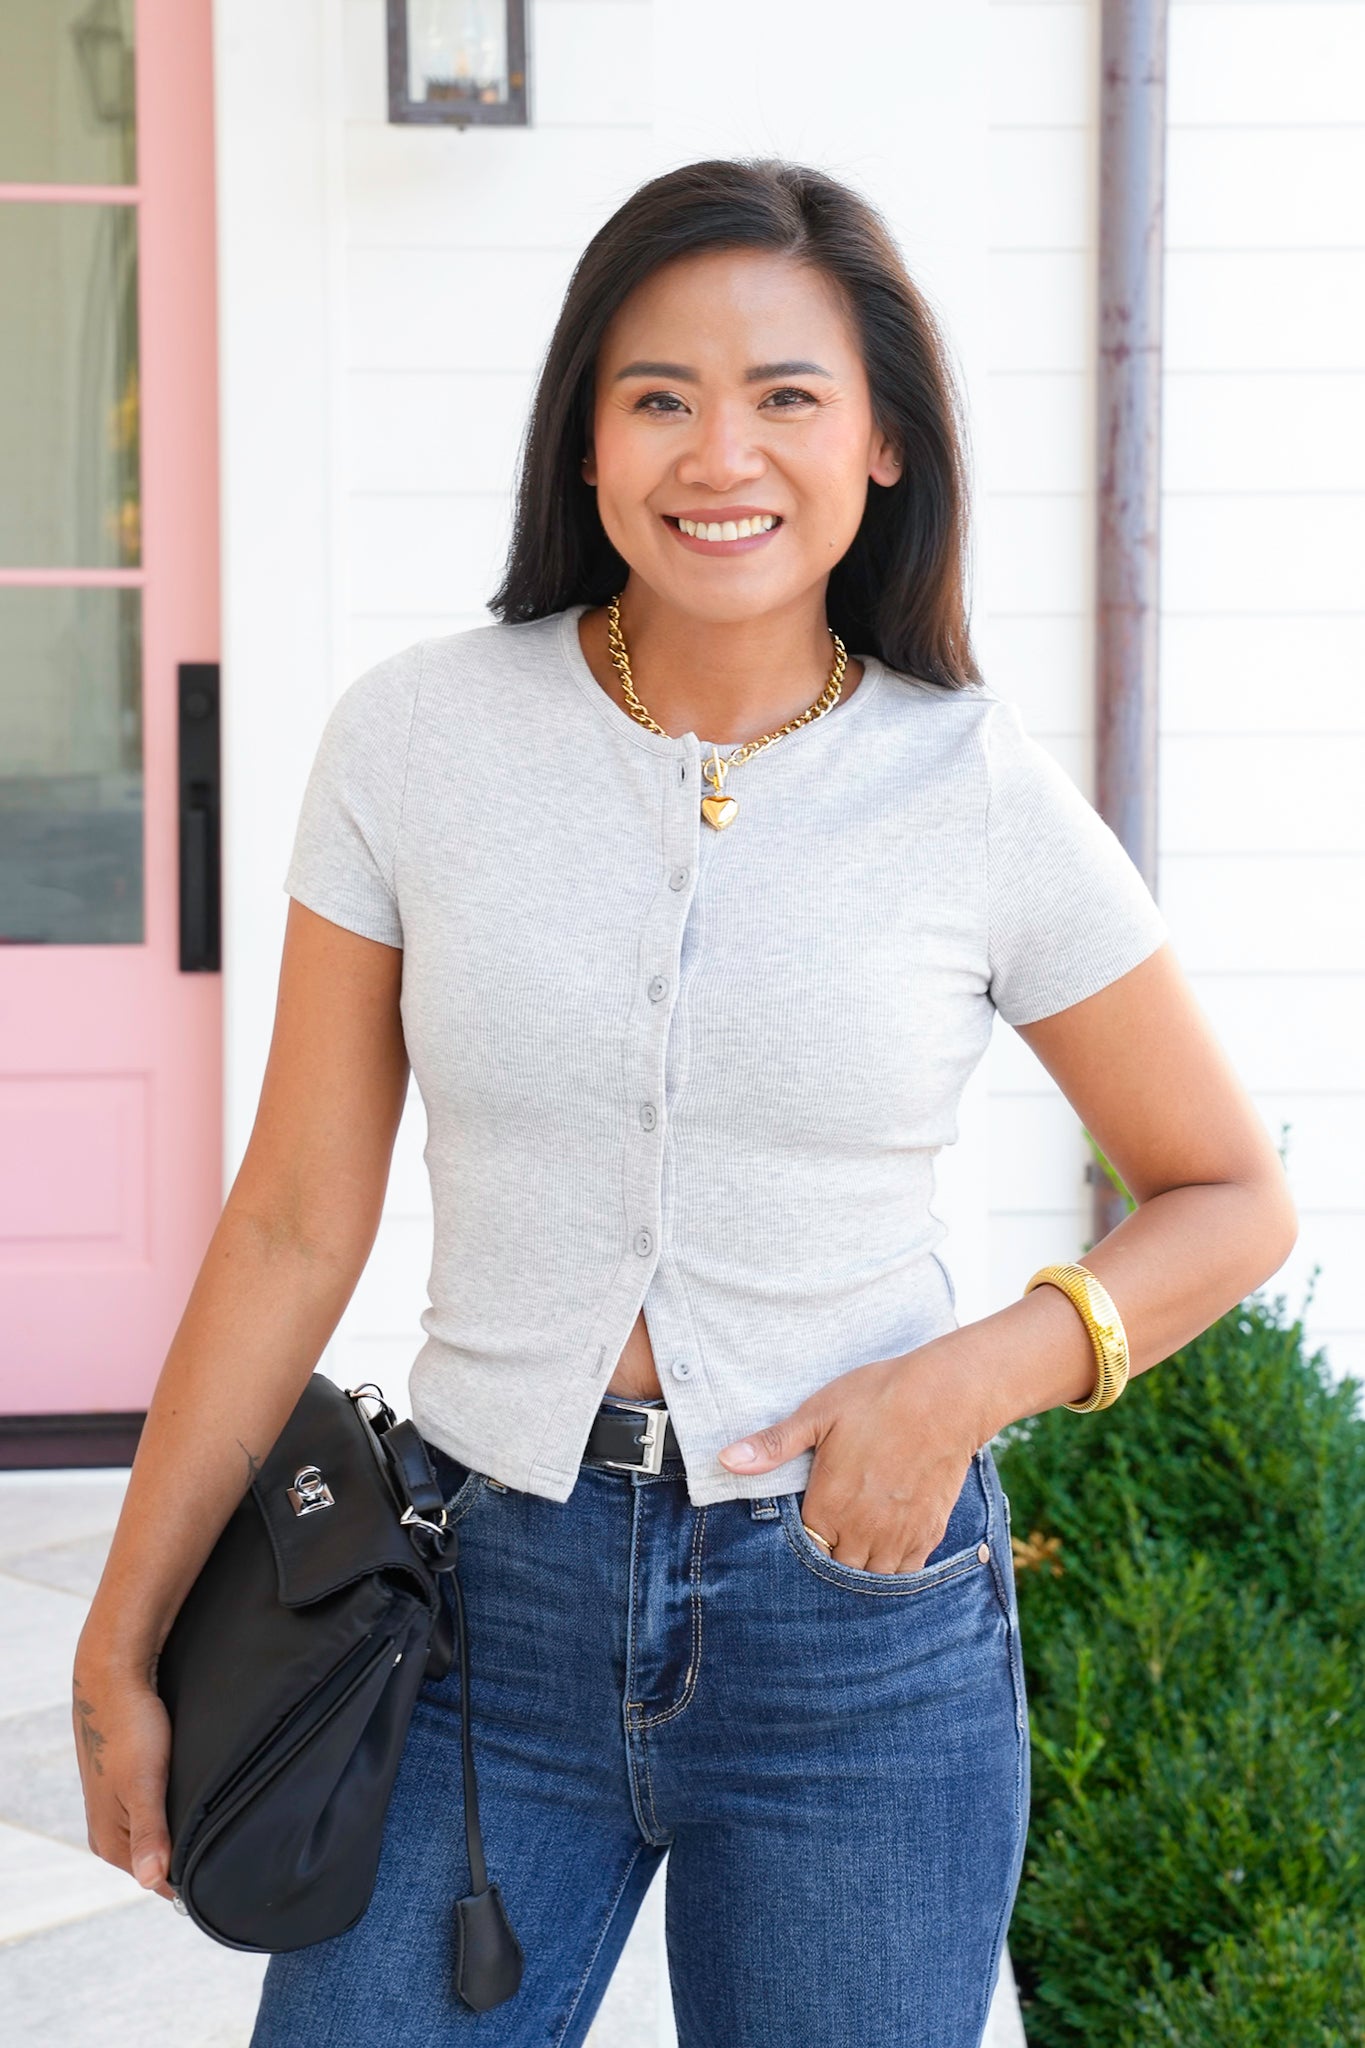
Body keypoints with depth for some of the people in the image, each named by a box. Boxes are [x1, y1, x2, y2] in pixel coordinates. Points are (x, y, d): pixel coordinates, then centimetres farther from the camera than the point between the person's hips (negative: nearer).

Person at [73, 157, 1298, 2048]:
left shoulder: (986, 801, -7)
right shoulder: (415, 740, -6)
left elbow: (1231, 1199, 4)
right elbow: (296, 1223, 0)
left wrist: (976, 1377, -13)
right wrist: (123, 1638, 3)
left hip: (866, 1615, 0)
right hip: (499, 1599, 1)